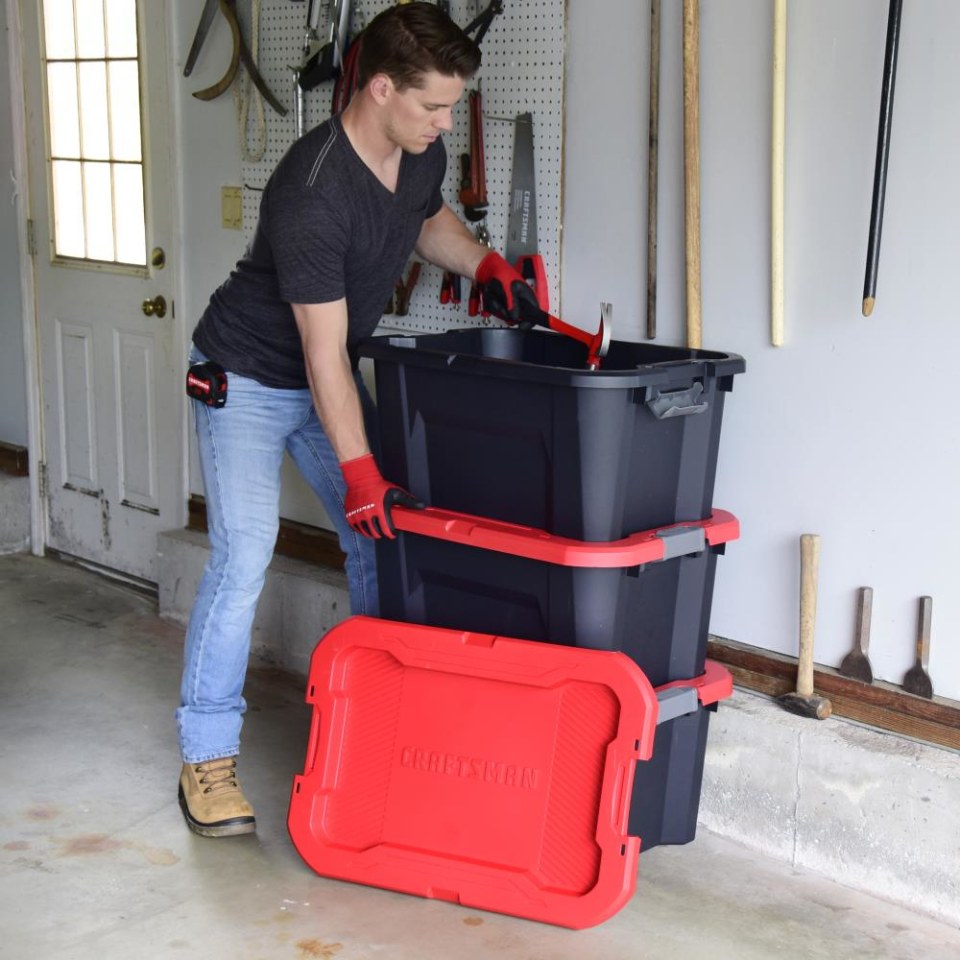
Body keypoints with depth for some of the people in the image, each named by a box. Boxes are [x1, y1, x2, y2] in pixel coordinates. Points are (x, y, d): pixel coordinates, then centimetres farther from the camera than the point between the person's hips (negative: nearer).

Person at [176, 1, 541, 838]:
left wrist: (485, 266, 0)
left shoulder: (421, 155, -8)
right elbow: (324, 353, -30)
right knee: (244, 555, -16)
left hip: (330, 375, 8)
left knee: (385, 535, 6)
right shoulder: (312, 194, -33)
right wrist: (358, 470, -28)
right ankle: (207, 756, -5)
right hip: (247, 379, -8)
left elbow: (429, 219, 18)